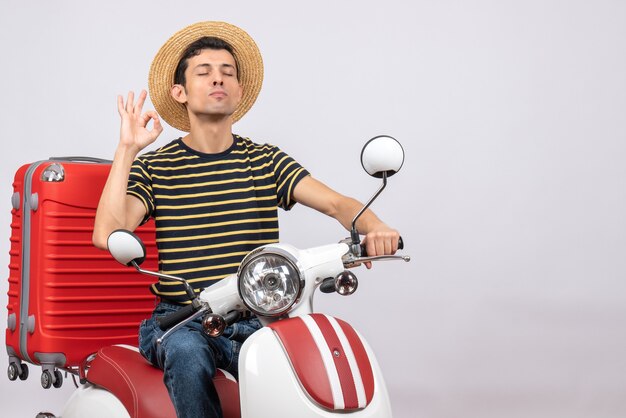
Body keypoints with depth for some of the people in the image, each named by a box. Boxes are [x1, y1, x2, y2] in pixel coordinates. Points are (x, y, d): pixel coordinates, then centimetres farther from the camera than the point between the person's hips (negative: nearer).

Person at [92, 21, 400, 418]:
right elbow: (107, 234, -11)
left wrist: (374, 227, -27)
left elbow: (335, 203, -4)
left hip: (257, 322, 1)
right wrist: (127, 148, -10)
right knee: (188, 355, -34)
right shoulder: (154, 168, 5)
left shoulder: (267, 161, 10)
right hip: (181, 323, -1)